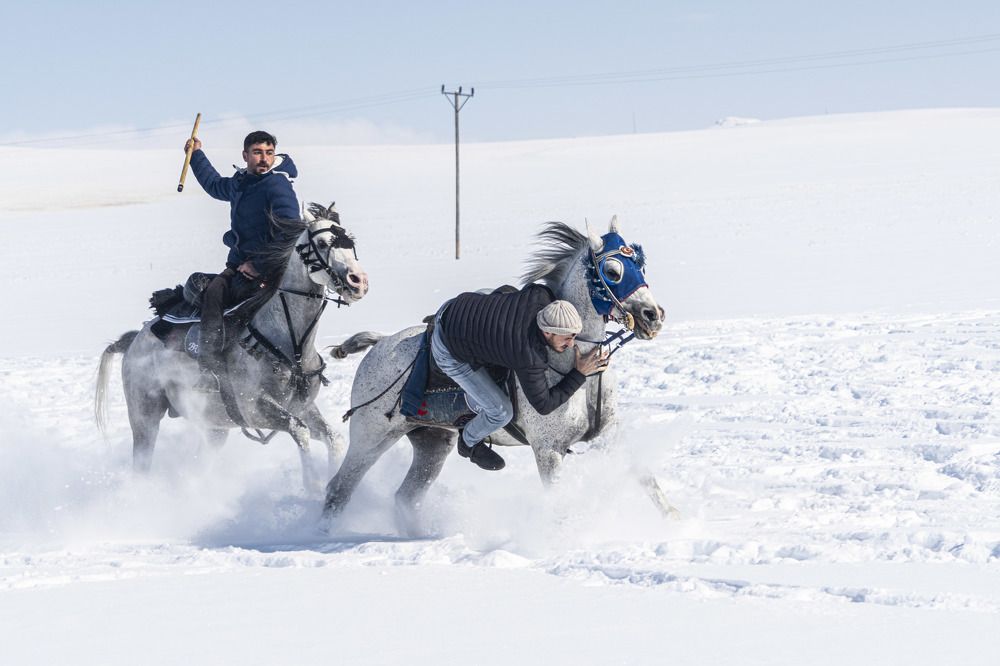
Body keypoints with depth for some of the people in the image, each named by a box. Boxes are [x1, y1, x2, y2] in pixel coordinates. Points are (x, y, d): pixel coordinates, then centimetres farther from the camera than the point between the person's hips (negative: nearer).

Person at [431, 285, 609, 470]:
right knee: (501, 413, -2)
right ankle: (469, 444, 33)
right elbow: (543, 405, -19)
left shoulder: (539, 295, -19)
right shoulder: (530, 359, -33)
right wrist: (580, 373, -20)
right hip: (450, 353, -7)